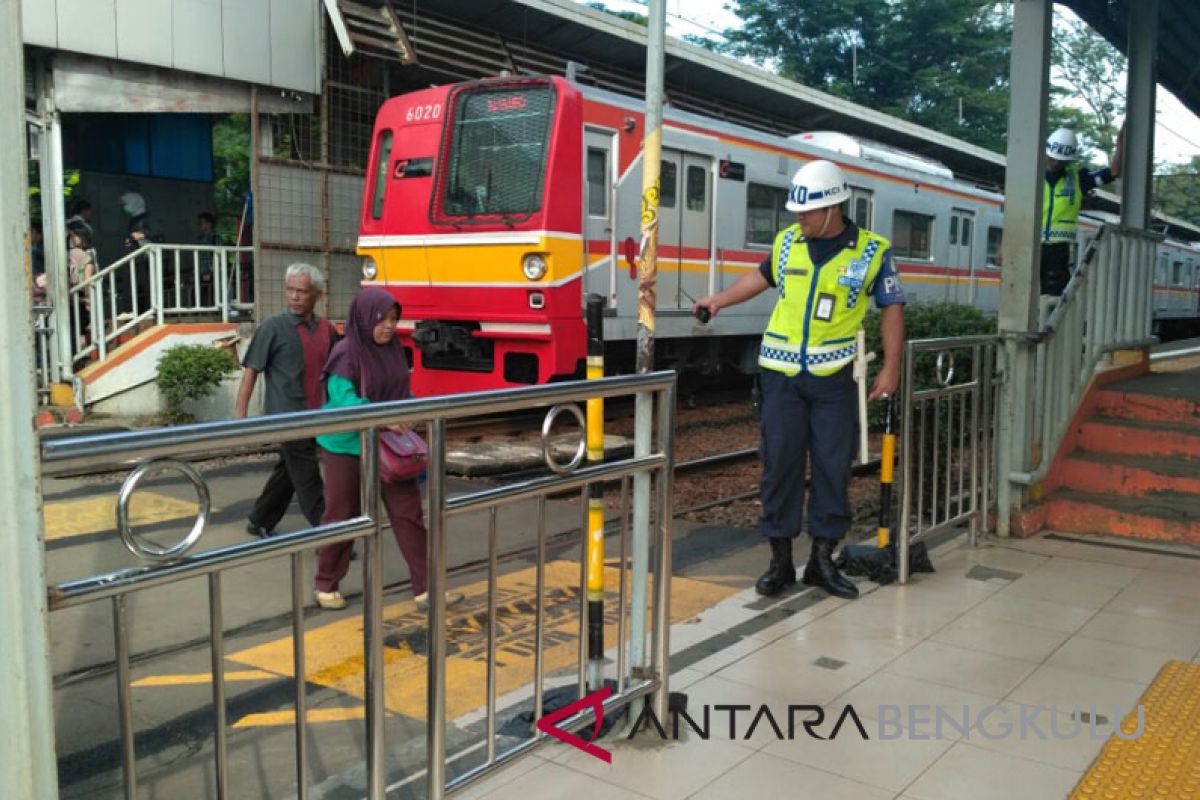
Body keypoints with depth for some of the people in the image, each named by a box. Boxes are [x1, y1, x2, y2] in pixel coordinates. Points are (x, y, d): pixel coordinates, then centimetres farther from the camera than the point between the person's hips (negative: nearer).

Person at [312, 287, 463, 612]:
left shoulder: (392, 348, 4)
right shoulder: (346, 353, -16)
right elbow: (342, 398, -25)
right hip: (348, 446, -6)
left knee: (408, 511, 1)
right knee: (342, 517, 7)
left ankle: (424, 589, 6)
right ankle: (326, 585, 27)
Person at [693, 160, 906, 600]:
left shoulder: (872, 251, -2)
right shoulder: (787, 241, 5)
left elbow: (892, 307, 3)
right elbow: (764, 275, 23)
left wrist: (891, 367, -3)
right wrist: (720, 300, 17)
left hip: (834, 379, -1)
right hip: (781, 373, 2)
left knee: (834, 467, 3)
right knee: (780, 464, 2)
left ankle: (822, 559, 16)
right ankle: (780, 561, 12)